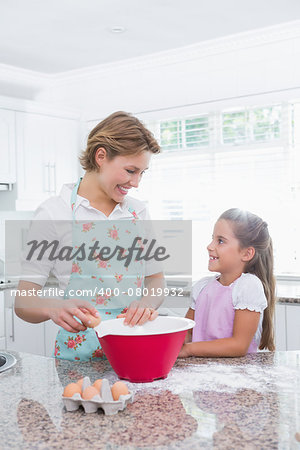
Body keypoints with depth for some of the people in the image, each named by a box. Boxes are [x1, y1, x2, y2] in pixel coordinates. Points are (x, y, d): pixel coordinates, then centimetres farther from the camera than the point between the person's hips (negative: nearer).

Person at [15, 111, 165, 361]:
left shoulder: (139, 211, 10)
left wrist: (148, 303, -7)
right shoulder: (54, 212, -4)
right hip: (80, 351, -3)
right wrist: (54, 308, -27)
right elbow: (23, 301, -5)